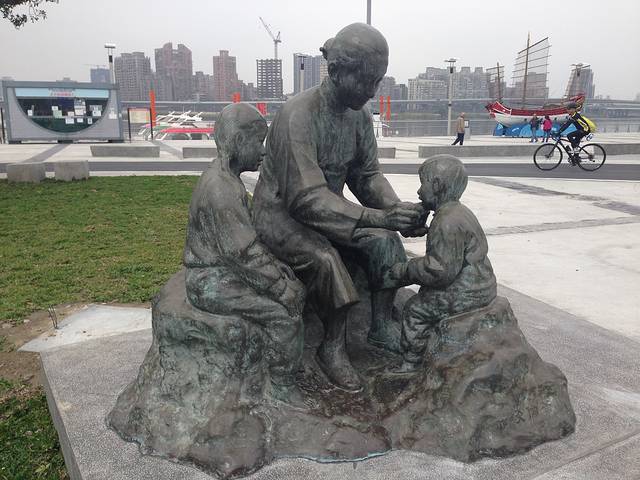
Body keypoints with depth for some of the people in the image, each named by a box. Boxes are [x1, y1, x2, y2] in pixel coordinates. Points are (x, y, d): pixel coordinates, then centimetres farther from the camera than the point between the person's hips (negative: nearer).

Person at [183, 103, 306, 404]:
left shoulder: (226, 178, 8)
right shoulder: (220, 188, -25)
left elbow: (249, 237, 13)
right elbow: (244, 252, -27)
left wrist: (279, 269, 6)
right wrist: (282, 288, -18)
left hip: (227, 268, 10)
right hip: (212, 281, -10)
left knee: (296, 289, 5)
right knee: (283, 313, -16)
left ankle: (289, 362, 17)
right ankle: (283, 390, 2)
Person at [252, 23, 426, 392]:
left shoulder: (360, 115, -2)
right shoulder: (298, 116, -27)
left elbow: (367, 174, -1)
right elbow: (307, 198, -33)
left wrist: (399, 210, -22)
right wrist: (379, 217, -39)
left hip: (329, 209, 7)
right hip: (283, 213, -7)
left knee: (385, 241, -11)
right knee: (327, 260, -32)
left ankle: (382, 327, 3)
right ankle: (333, 349, -10)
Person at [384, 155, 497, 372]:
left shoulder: (448, 222, -24)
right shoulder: (459, 212, 12)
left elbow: (442, 269, -27)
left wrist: (405, 270, -17)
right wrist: (407, 271, 11)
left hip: (465, 295, -10)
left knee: (415, 309, -2)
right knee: (424, 296, 20)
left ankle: (411, 364, 9)